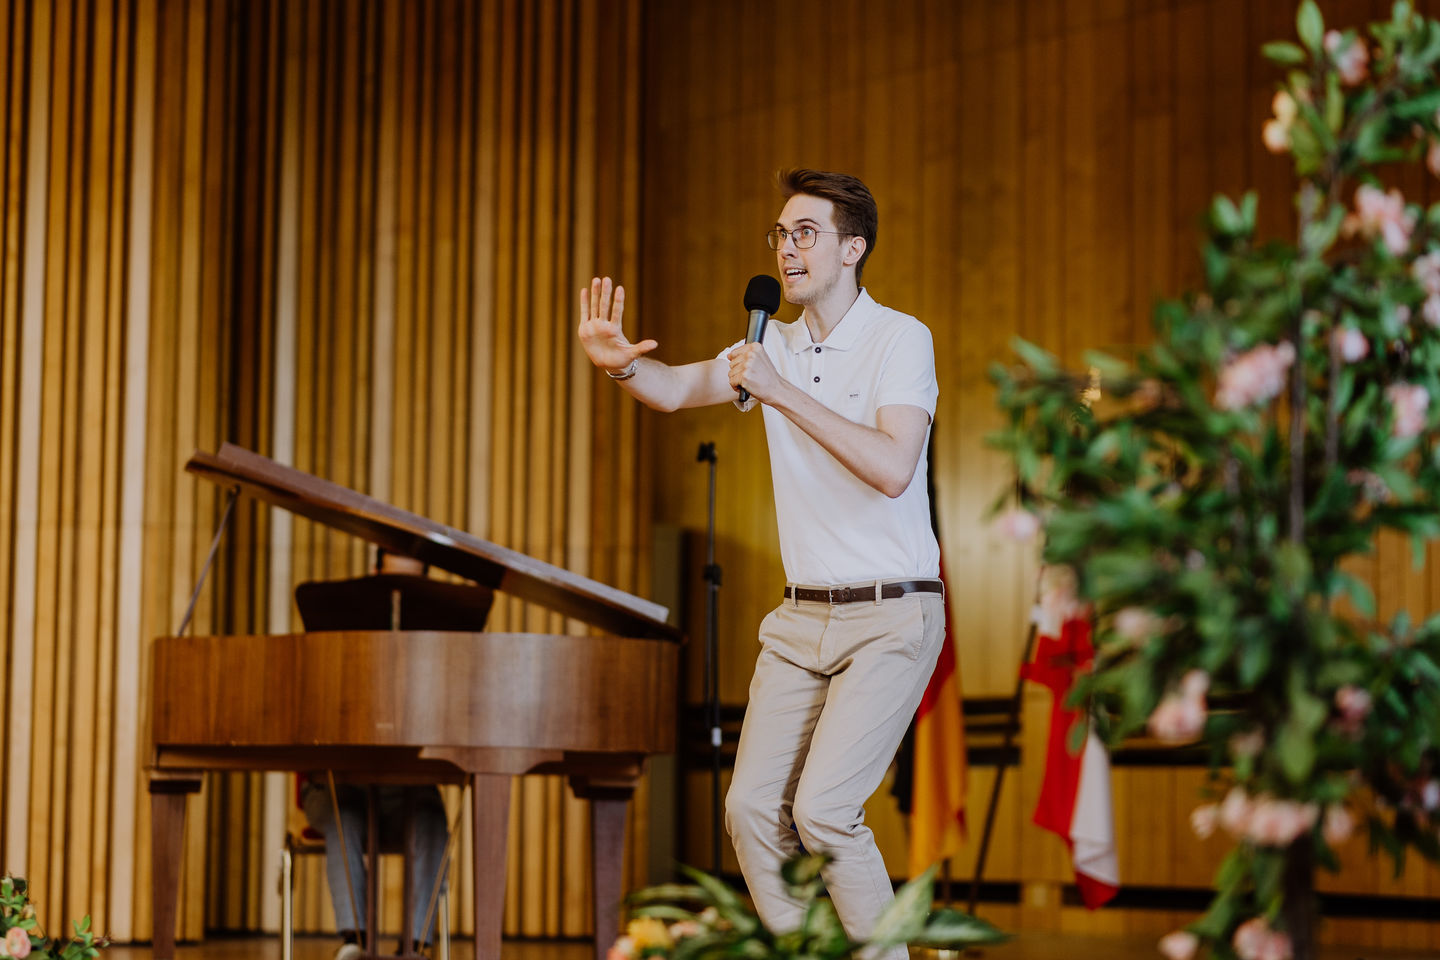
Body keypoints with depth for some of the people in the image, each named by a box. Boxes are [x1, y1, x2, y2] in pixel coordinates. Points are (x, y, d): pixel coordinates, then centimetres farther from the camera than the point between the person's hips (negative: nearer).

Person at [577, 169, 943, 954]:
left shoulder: (900, 338, -9)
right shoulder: (773, 346, 10)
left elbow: (892, 468, -23)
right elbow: (678, 389, -3)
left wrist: (783, 392, -24)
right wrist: (621, 364, -26)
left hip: (892, 616, -6)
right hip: (802, 617, 6)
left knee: (824, 809, -17)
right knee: (752, 807, 0)